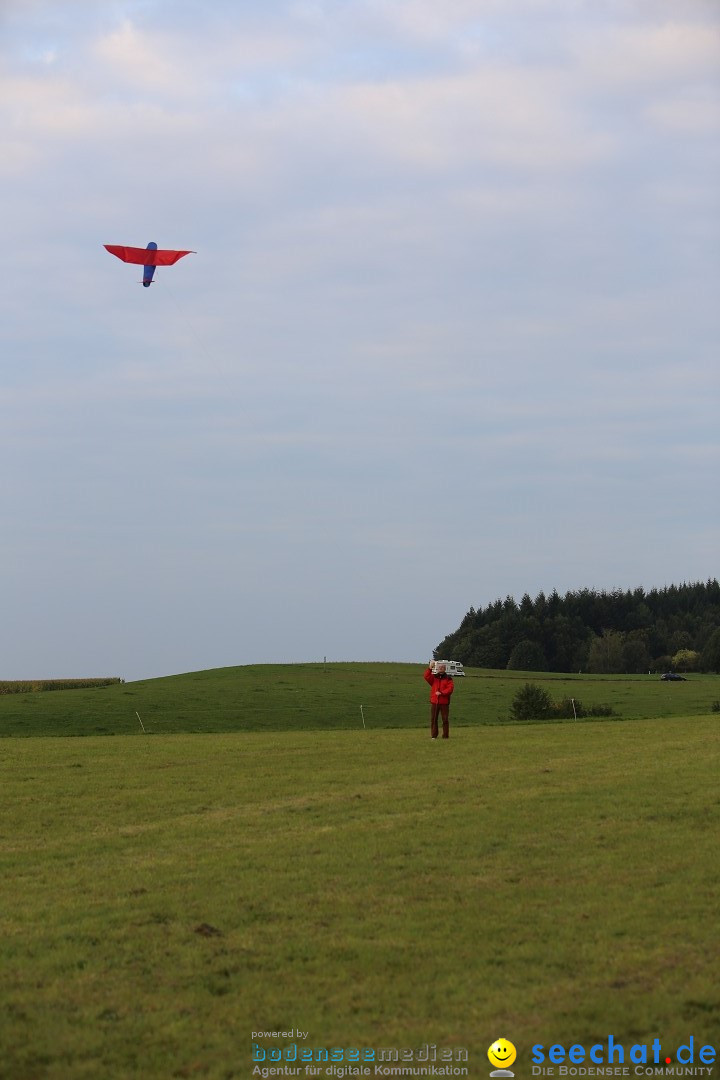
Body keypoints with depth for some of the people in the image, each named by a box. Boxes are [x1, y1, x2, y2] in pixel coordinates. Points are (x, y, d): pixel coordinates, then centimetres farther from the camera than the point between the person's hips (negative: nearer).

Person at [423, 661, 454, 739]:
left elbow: (450, 688, -7)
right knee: (433, 719, 2)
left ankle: (445, 735, 5)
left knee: (445, 719, -1)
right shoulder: (433, 677, 11)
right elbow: (426, 677, -8)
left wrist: (441, 693, -17)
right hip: (434, 702, 2)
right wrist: (430, 668, -20)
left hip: (444, 702, -2)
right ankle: (433, 735, 7)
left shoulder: (448, 678, 5)